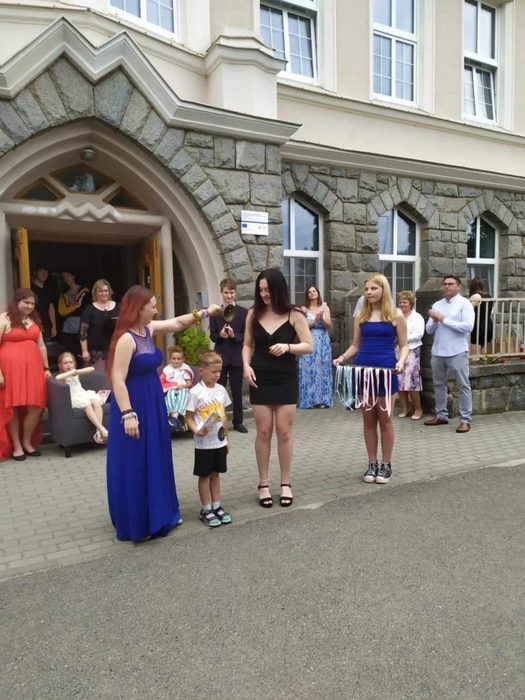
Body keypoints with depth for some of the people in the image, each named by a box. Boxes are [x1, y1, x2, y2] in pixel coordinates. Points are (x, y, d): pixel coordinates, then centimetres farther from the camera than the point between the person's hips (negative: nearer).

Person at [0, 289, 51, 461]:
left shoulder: (34, 320, 16)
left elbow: (41, 346, 19)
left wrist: (46, 368, 16)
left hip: (32, 368, 5)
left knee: (36, 407, 1)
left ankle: (27, 442, 19)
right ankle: (16, 445, 16)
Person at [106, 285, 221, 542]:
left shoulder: (149, 329, 5)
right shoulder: (126, 339, -20)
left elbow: (177, 323, 20)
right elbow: (118, 379, -23)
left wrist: (205, 312, 17)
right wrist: (128, 414, -27)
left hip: (153, 405, 10)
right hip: (134, 407, -10)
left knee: (155, 461, 17)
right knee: (135, 466, 0)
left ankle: (158, 515, 31)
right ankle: (136, 524, 13)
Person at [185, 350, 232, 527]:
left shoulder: (221, 390, 2)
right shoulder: (195, 392, -14)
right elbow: (189, 417, -11)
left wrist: (226, 438, 13)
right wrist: (197, 431, -28)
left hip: (219, 441, 5)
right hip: (204, 443, -5)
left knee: (216, 474, 15)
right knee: (204, 475, 8)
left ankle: (216, 506, 27)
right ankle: (206, 510, 19)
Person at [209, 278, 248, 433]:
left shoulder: (243, 312, 0)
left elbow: (246, 336, -3)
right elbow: (212, 336, 3)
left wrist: (234, 335, -21)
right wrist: (220, 335, -18)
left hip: (237, 357, 0)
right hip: (220, 357, 1)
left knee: (237, 391, 9)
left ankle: (238, 421, 21)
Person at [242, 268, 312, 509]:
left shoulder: (294, 315, -6)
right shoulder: (254, 314, 1)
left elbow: (309, 345, -6)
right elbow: (247, 345, 9)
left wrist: (288, 347, -23)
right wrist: (246, 365, -8)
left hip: (286, 380, -1)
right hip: (260, 379, 2)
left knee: (284, 431, 3)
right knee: (263, 431, 5)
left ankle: (285, 484, 18)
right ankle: (263, 484, 17)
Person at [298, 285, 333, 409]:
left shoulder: (325, 307, 8)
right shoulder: (304, 309, 4)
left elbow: (329, 326, 2)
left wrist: (321, 319, -15)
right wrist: (315, 320, -14)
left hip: (323, 343, 2)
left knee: (322, 370, 1)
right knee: (309, 371, -5)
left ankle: (322, 400, 5)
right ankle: (310, 400, -1)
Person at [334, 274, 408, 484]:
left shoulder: (396, 315, 1)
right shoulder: (361, 316, 9)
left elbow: (403, 345, 2)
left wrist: (401, 362, -17)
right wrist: (342, 357, -5)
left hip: (386, 370, -3)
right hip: (364, 370, 3)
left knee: (385, 419, 5)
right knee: (368, 419, 9)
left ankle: (386, 464, 18)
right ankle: (372, 463, 20)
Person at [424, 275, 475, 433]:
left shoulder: (464, 303, -3)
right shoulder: (437, 305, 11)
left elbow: (468, 326, -16)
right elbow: (429, 330, 11)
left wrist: (444, 319, -15)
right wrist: (434, 320, -11)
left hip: (457, 352, -6)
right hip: (437, 352, 6)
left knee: (463, 385, 0)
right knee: (439, 384, 13)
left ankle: (465, 419, 5)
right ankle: (441, 415, 25)